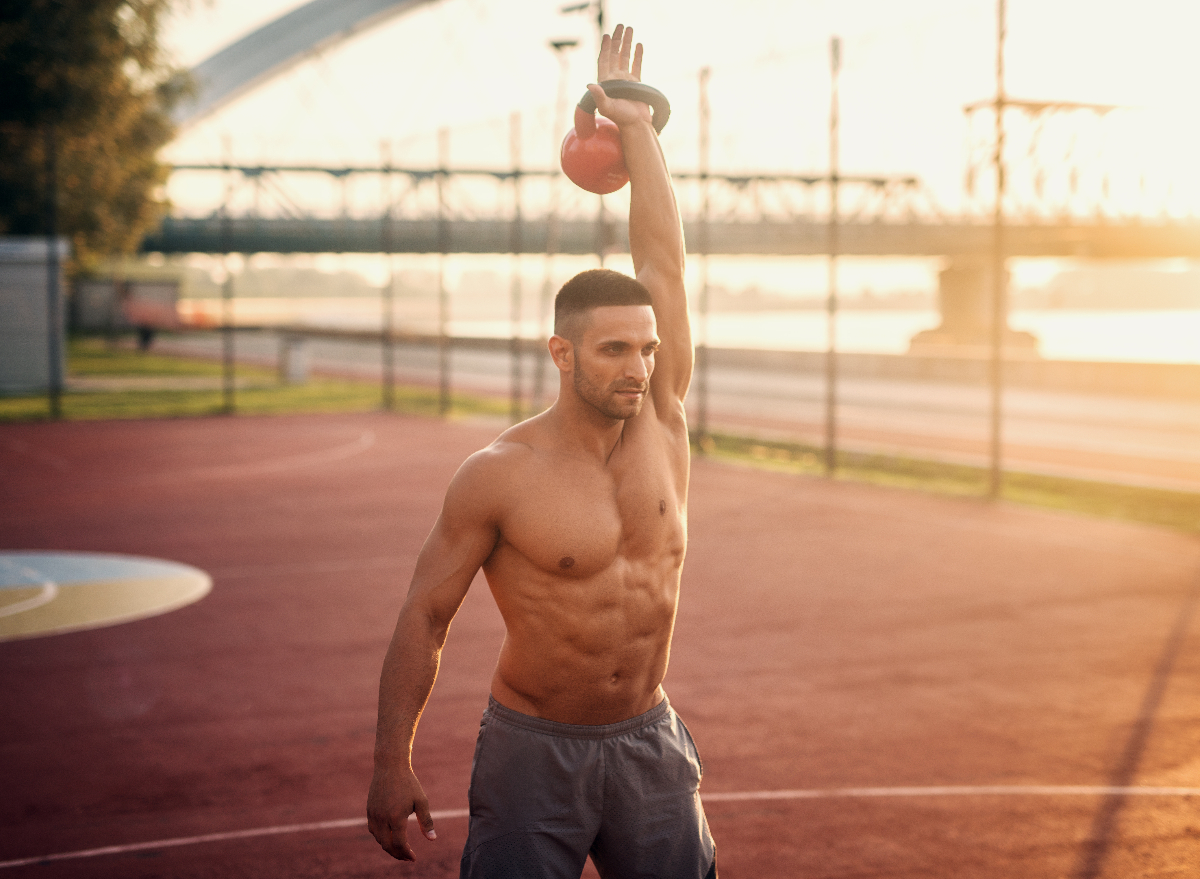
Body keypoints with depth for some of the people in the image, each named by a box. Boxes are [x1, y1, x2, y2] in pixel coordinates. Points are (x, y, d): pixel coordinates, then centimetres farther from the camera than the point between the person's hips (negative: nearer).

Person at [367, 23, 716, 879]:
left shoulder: (662, 423, -2)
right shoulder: (499, 475, -13)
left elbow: (663, 263, -1)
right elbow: (424, 618, -8)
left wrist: (637, 124, 3)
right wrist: (393, 765, -13)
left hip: (649, 743, 4)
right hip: (534, 749, -4)